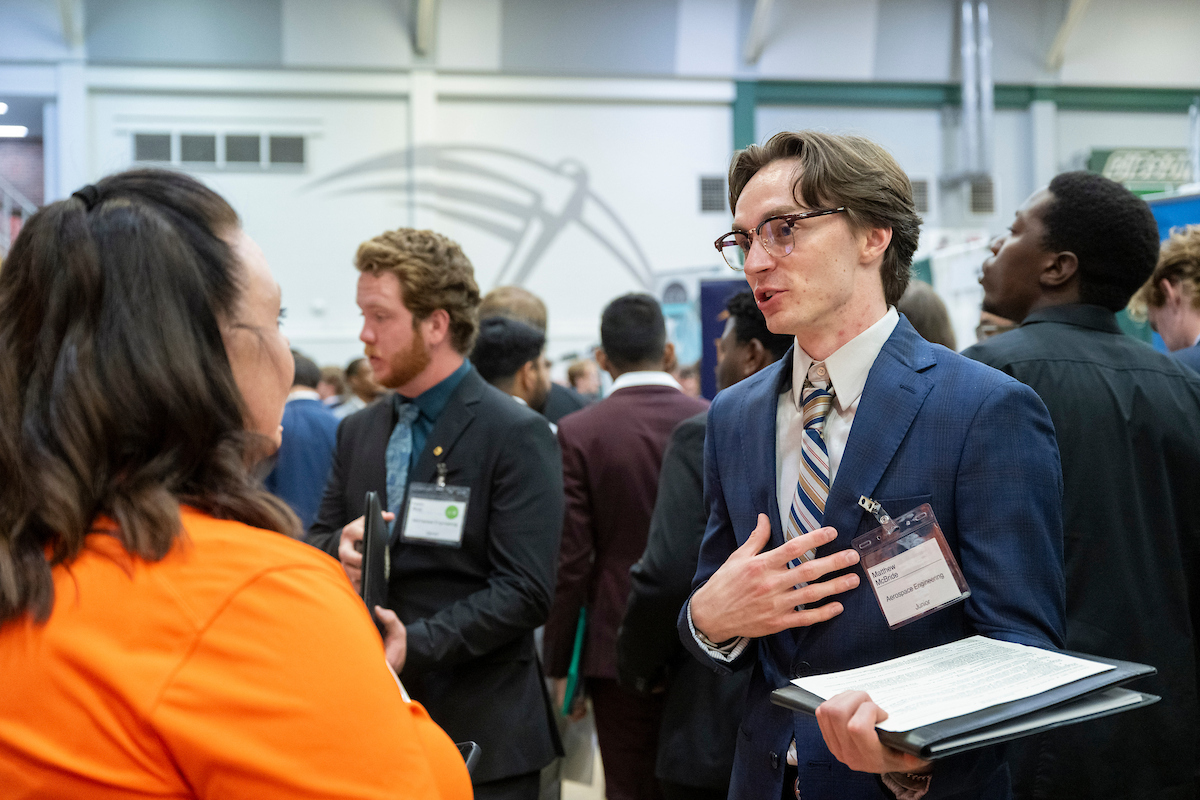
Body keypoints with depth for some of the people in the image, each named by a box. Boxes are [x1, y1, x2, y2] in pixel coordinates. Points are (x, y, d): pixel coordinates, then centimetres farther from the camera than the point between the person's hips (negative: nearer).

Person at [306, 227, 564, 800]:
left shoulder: (517, 436, -10)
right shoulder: (358, 432, 10)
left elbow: (523, 592, -17)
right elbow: (317, 544, 14)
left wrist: (411, 646, -25)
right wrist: (340, 548, -10)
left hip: (477, 733, -5)